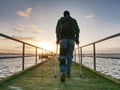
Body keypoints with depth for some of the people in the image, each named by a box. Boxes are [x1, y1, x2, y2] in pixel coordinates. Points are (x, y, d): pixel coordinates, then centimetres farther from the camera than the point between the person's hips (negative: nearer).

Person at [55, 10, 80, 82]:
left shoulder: (60, 20, 20)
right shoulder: (74, 20, 21)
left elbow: (57, 30, 7)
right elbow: (77, 30, 8)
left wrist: (58, 39, 10)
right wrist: (77, 40, 10)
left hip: (63, 39, -1)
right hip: (71, 39, 1)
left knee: (62, 57, -7)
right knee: (69, 56, 10)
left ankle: (63, 72, -28)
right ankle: (68, 73, 12)